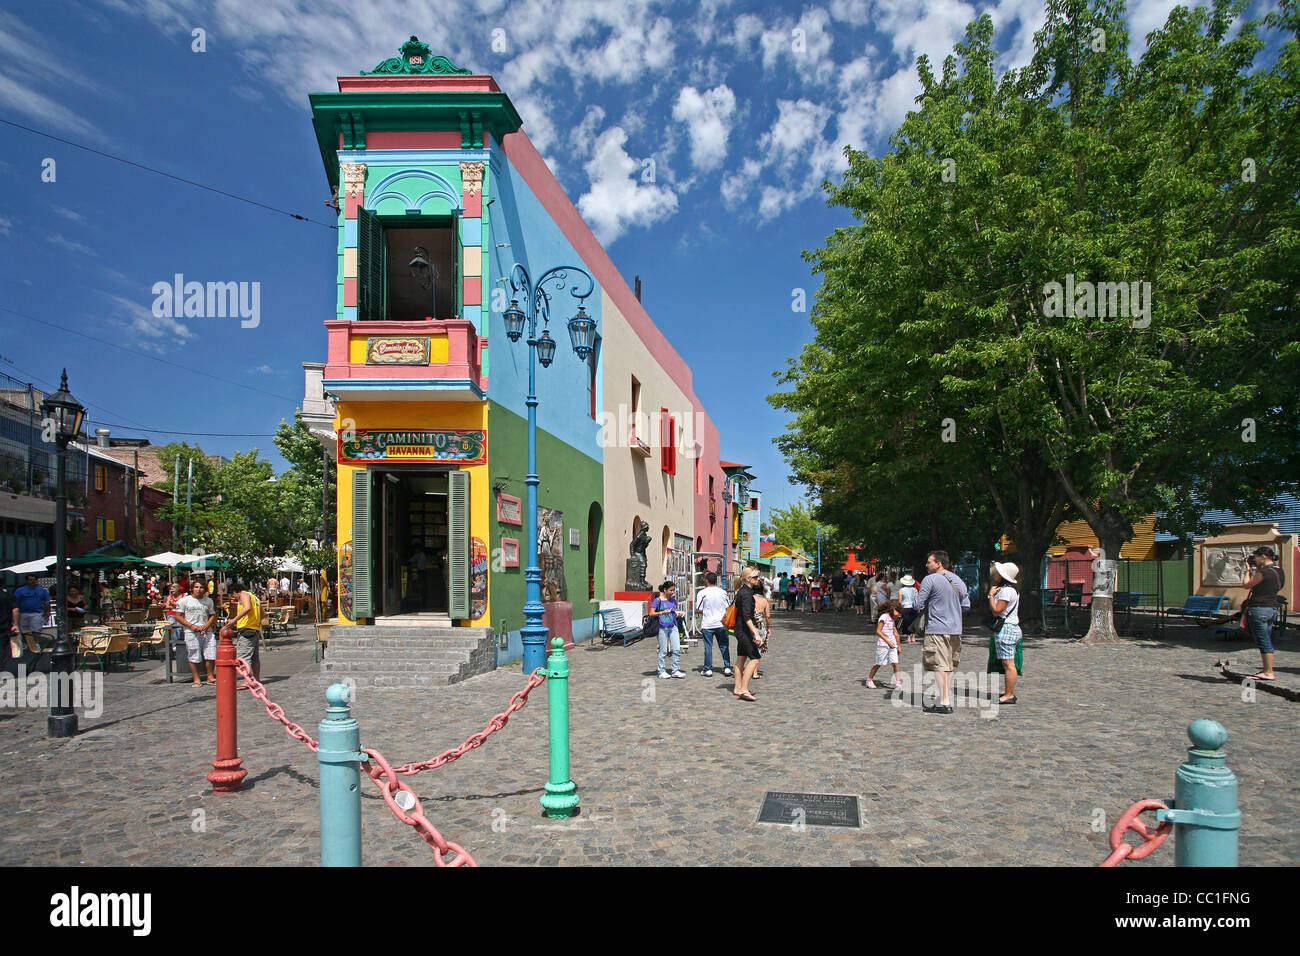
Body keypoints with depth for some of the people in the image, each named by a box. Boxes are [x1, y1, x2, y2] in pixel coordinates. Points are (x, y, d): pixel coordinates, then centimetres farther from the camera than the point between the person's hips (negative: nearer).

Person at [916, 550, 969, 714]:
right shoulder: (959, 581, 11)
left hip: (937, 629, -7)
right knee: (950, 666, 15)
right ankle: (948, 699, 21)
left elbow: (918, 605, -11)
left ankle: (944, 703, -9)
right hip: (955, 629, 7)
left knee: (939, 666, -6)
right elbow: (966, 605, 16)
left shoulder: (930, 579, -11)